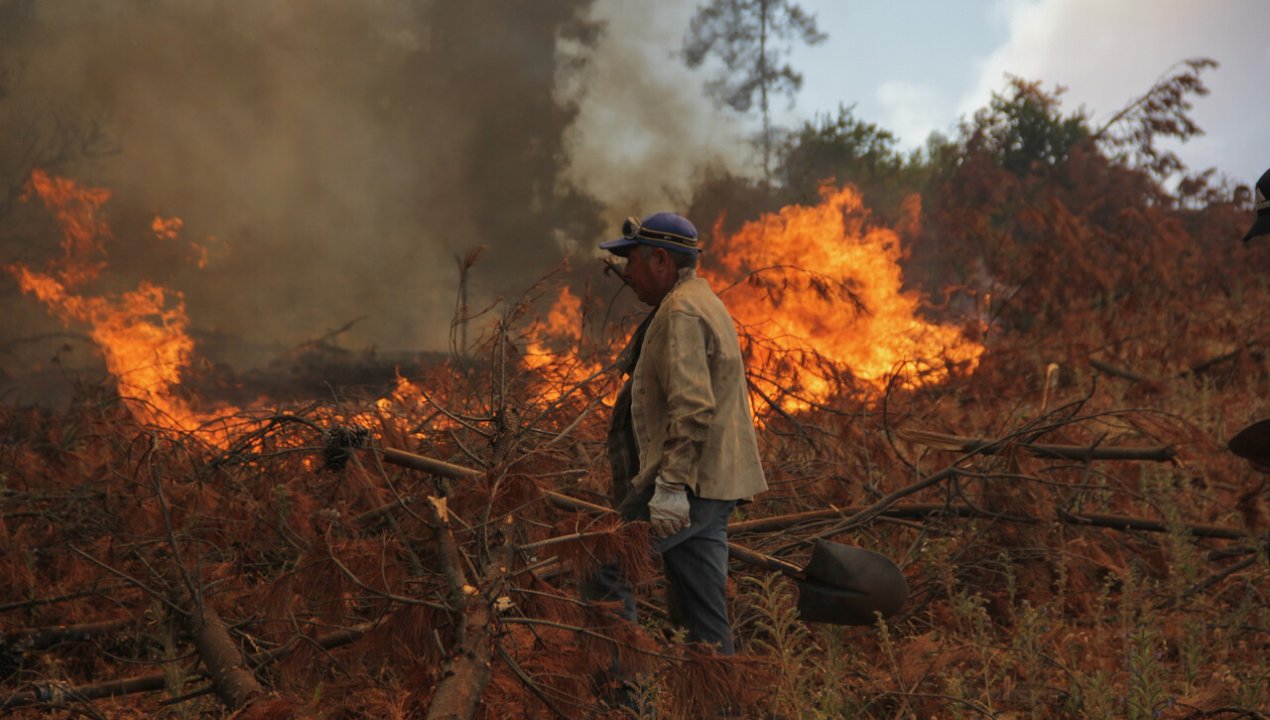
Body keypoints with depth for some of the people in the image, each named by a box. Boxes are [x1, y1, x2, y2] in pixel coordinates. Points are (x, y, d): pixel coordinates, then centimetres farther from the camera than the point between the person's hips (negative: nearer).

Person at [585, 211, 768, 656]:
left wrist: (670, 485, -26)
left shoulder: (682, 313, -13)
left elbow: (692, 407, -24)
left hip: (688, 484, -10)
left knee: (603, 568, -6)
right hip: (711, 485, 10)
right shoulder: (702, 303, 21)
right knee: (703, 607, 10)